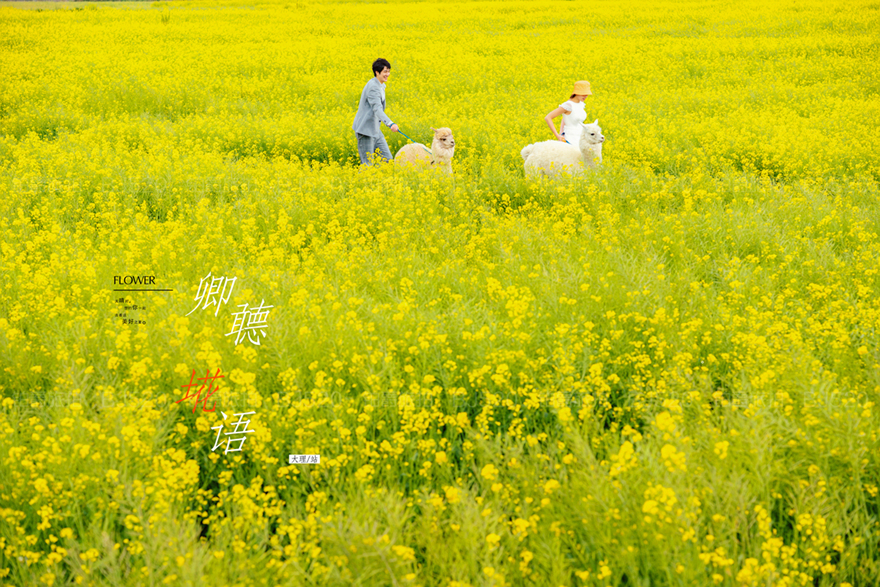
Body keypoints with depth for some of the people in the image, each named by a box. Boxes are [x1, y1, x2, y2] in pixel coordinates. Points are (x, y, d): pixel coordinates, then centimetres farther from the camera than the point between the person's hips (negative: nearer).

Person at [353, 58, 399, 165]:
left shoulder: (380, 86, 12)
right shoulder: (373, 87, -20)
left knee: (387, 159, 5)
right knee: (367, 164, -7)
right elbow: (377, 109, -33)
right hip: (365, 130, -10)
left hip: (375, 131, 10)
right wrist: (390, 124, -46)